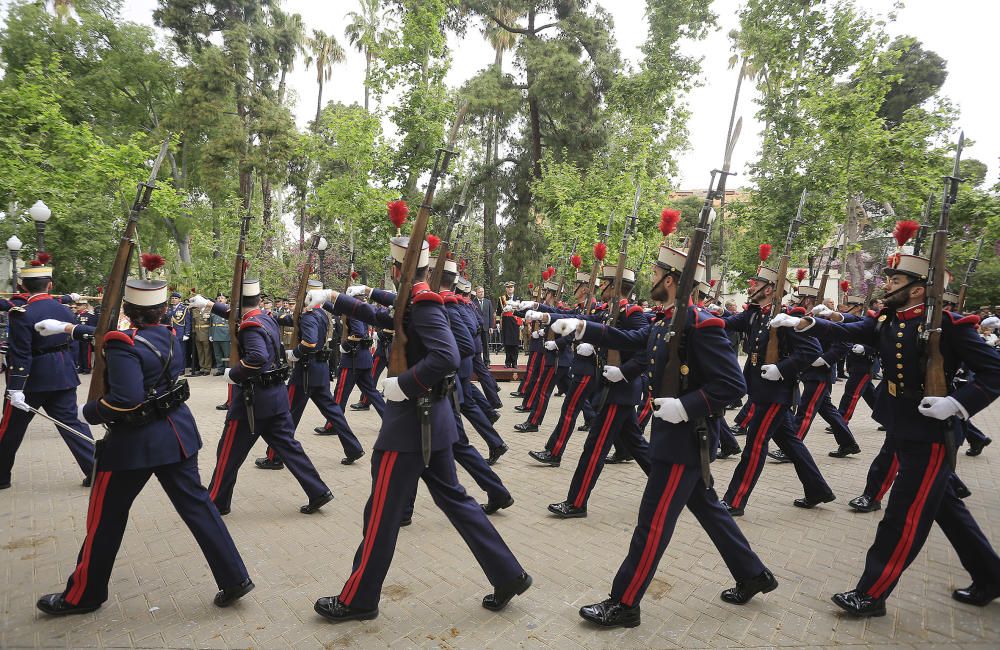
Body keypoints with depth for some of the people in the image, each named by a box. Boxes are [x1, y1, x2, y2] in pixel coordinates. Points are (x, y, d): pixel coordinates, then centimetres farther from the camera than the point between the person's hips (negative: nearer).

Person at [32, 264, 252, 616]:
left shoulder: (124, 345, -18)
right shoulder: (170, 335, 3)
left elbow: (127, 399, -29)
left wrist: (90, 410, -12)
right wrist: (70, 328, 25)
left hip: (134, 441, -6)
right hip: (178, 432, 6)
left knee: (106, 518, 14)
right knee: (196, 504, 9)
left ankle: (83, 595, 34)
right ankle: (234, 578, 10)